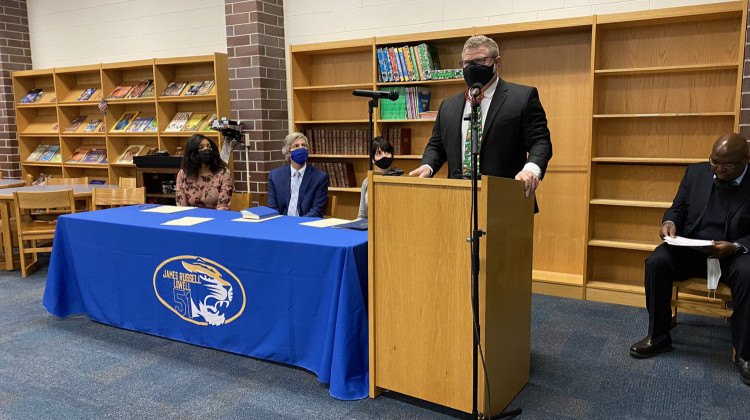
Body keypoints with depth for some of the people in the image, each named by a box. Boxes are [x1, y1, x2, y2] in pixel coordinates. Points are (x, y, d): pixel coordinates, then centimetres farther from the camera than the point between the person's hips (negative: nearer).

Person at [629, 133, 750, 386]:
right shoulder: (696, 172, 6)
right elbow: (678, 208, 12)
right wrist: (670, 223, -11)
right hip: (691, 248, 3)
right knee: (656, 261, -25)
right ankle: (659, 337, -10)